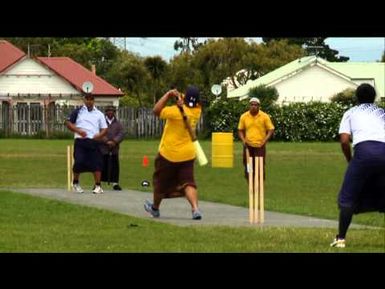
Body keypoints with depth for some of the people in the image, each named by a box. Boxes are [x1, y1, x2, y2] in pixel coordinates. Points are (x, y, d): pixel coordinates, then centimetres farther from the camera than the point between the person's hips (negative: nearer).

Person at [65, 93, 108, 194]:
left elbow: (104, 129, 14)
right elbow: (68, 123, 6)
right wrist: (78, 130, -10)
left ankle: (98, 186, 0)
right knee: (79, 162, -10)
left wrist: (99, 135, -8)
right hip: (80, 140, -2)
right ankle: (75, 183, 11)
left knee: (97, 163, -7)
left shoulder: (99, 114, 15)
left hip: (94, 141, 2)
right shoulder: (78, 111, 10)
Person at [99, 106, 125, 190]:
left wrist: (114, 141, -14)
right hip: (103, 148, -2)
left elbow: (121, 134, 2)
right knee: (102, 166, -3)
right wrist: (106, 141, -16)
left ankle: (115, 183, 7)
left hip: (114, 149, 2)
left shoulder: (118, 123, 13)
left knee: (115, 166, 1)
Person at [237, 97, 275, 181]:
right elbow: (240, 130, 13)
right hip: (248, 146, 2)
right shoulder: (244, 116, 3)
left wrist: (264, 140, -11)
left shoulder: (264, 116, -3)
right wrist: (243, 140, -4)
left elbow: (271, 130, 1)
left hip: (260, 146, -2)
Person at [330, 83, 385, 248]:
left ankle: (341, 238, -1)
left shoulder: (351, 113, 21)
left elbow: (344, 141, 8)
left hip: (364, 150, -3)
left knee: (348, 198, 6)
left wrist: (350, 160, 22)